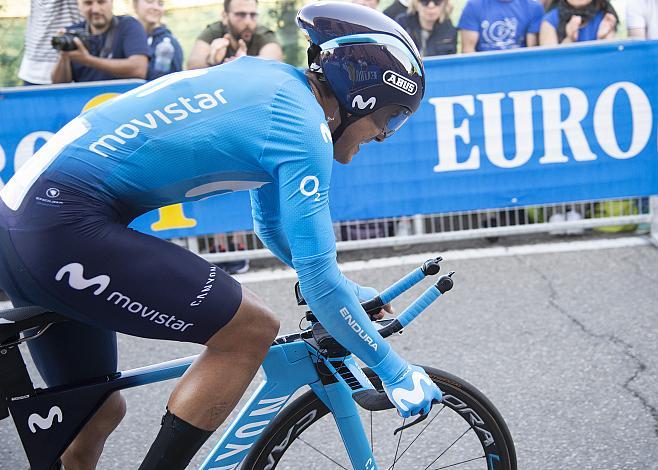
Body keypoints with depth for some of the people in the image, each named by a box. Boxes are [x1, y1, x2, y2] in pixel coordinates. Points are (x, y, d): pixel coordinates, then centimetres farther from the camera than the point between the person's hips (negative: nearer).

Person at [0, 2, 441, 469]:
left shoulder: (274, 82, 16)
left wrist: (351, 291, 31)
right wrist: (395, 371, -2)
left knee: (97, 413, 21)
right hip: (65, 234, -10)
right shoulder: (303, 125, -11)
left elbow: (273, 226, 29)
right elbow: (317, 278, -13)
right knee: (250, 329, -8)